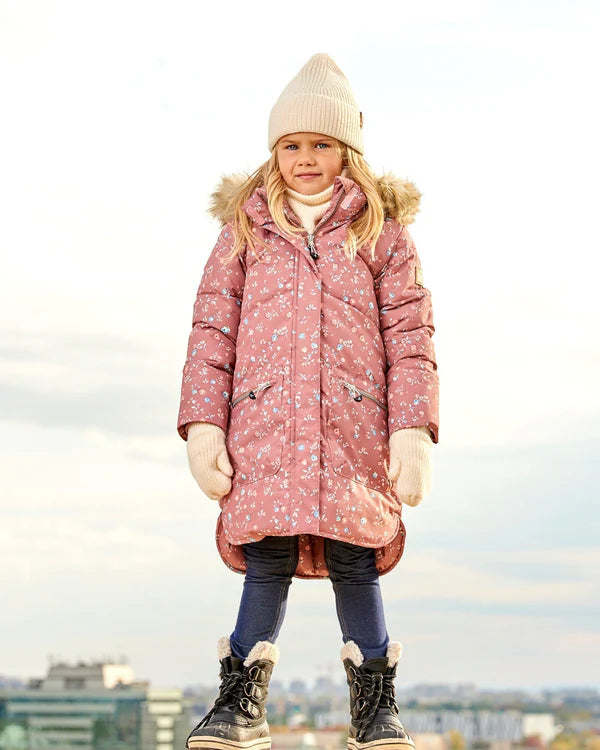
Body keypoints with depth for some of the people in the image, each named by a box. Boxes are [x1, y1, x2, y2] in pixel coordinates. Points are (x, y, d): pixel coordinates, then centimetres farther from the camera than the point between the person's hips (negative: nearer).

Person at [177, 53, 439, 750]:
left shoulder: (382, 230, 13)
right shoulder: (246, 228, 16)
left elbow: (410, 333, 6)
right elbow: (212, 330, 10)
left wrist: (413, 427, -4)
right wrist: (202, 422, 0)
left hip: (354, 424, 0)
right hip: (263, 423, 1)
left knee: (354, 561, -3)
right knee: (266, 561, -5)